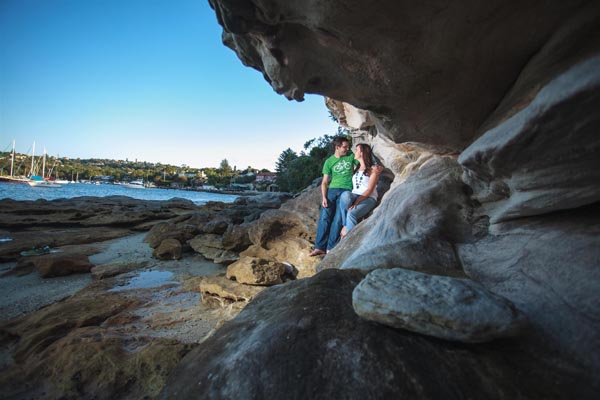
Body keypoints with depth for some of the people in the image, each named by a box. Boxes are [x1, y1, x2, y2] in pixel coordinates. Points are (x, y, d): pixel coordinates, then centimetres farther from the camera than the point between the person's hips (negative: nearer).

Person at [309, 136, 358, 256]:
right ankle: (319, 247, -3)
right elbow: (324, 182, 4)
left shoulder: (351, 156, 10)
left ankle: (330, 248, -4)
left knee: (338, 220, -10)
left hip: (346, 190, -1)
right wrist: (324, 197, -7)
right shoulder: (329, 162, 8)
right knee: (324, 218, -8)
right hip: (332, 190, 1)